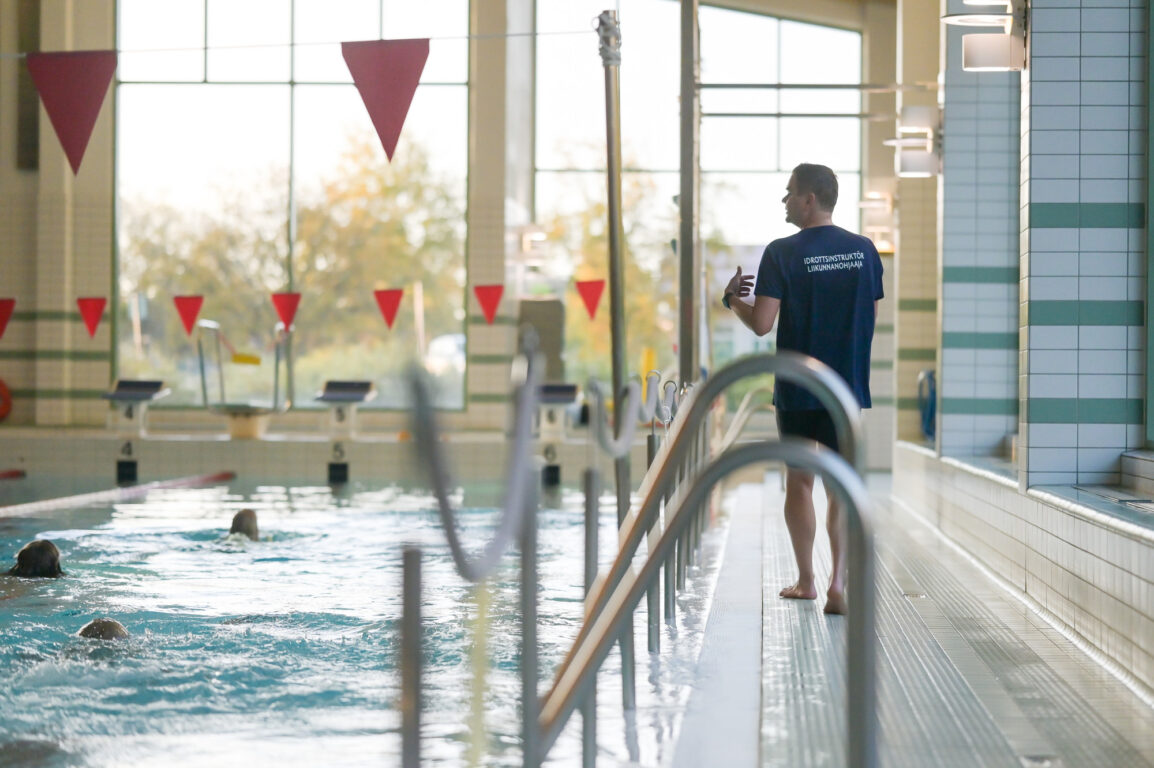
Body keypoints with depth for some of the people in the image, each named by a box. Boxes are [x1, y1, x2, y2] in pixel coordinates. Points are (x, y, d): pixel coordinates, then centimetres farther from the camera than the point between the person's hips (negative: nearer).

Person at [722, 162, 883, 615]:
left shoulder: (782, 253, -11)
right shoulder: (864, 250, 2)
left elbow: (762, 324, -14)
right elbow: (872, 317, 10)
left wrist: (733, 300, 4)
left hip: (796, 389, -2)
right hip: (848, 386, 2)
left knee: (799, 481, 12)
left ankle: (806, 581, 22)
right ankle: (838, 583, -11)